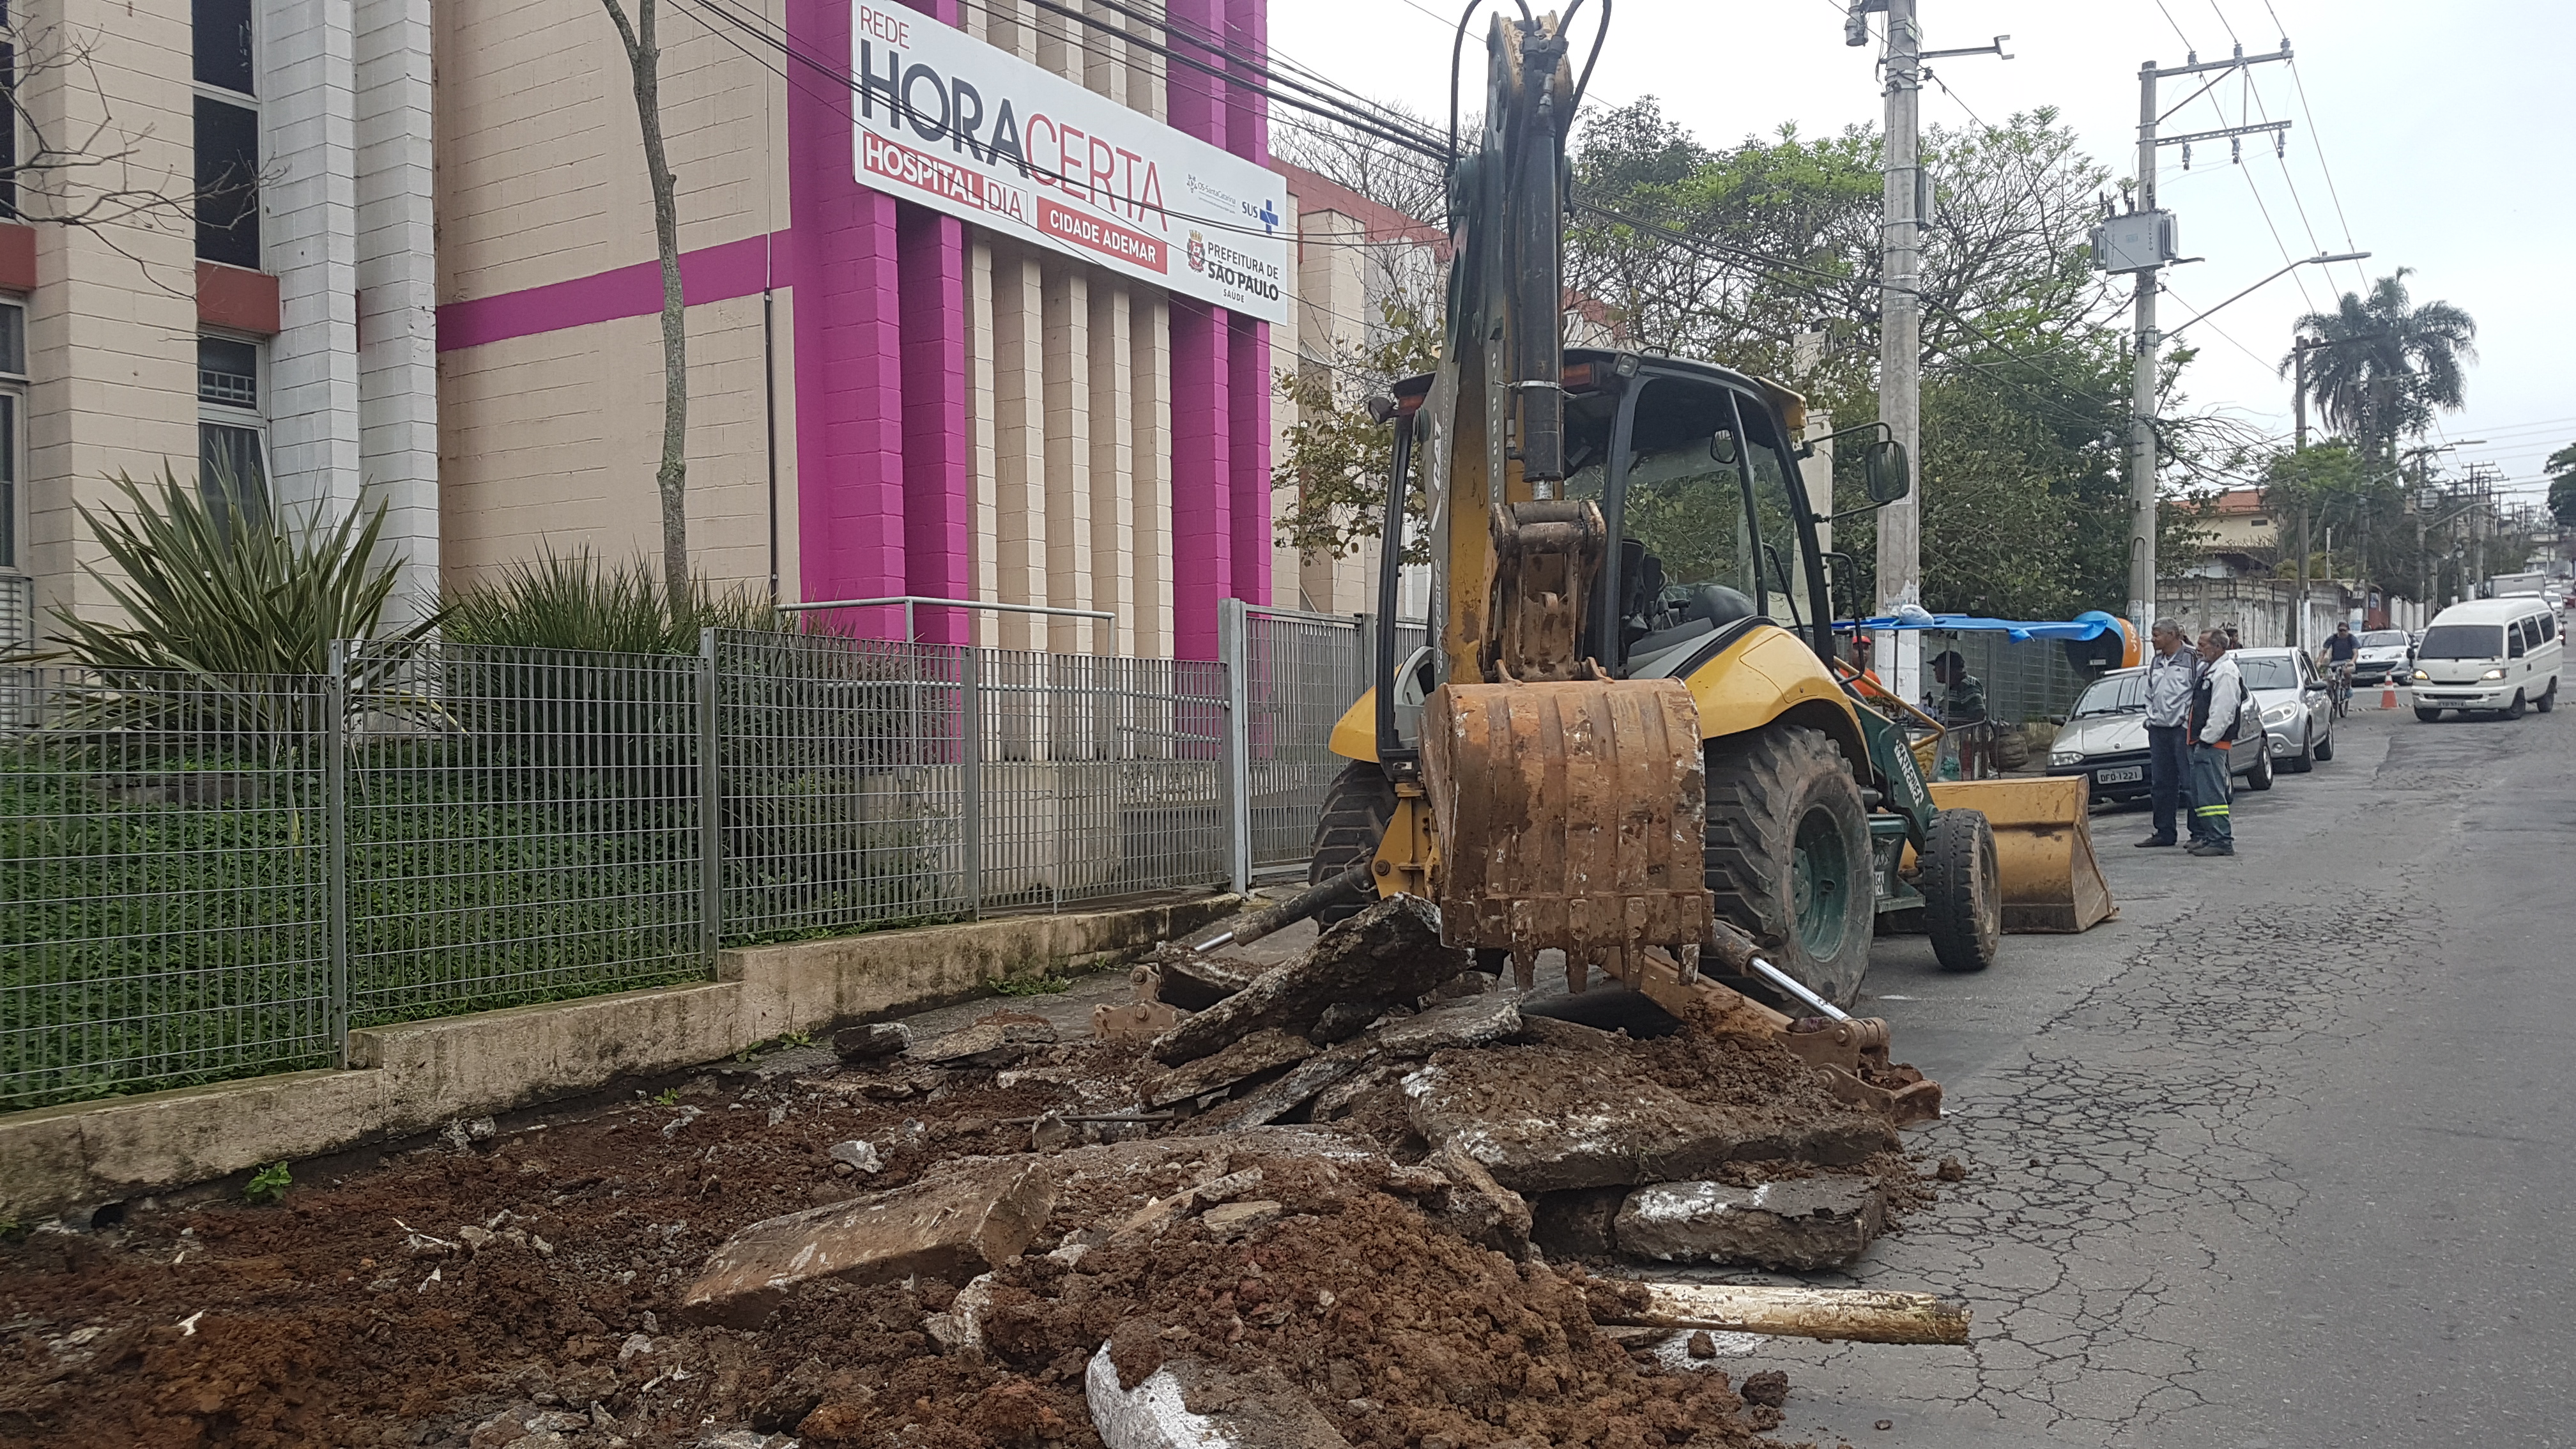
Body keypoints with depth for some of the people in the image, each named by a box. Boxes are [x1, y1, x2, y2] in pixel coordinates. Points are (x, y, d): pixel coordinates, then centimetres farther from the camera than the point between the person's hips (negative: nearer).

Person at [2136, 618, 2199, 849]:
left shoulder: (2193, 660, -6)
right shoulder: (2155, 662, 16)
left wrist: (2190, 721, -10)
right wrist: (2151, 718, 14)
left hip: (2183, 729, -7)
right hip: (2158, 730, 7)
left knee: (2190, 784, -5)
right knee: (2161, 785, 10)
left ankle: (2199, 833, 0)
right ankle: (2164, 832, 18)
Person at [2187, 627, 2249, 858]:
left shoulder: (2225, 672, -14)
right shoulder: (2209, 669, 18)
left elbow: (2222, 712, -20)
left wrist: (2206, 739, -18)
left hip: (2212, 744, -11)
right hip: (2202, 743, 11)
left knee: (2211, 793, -11)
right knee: (2199, 793, 14)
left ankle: (2222, 841, -11)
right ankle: (2208, 836, 20)